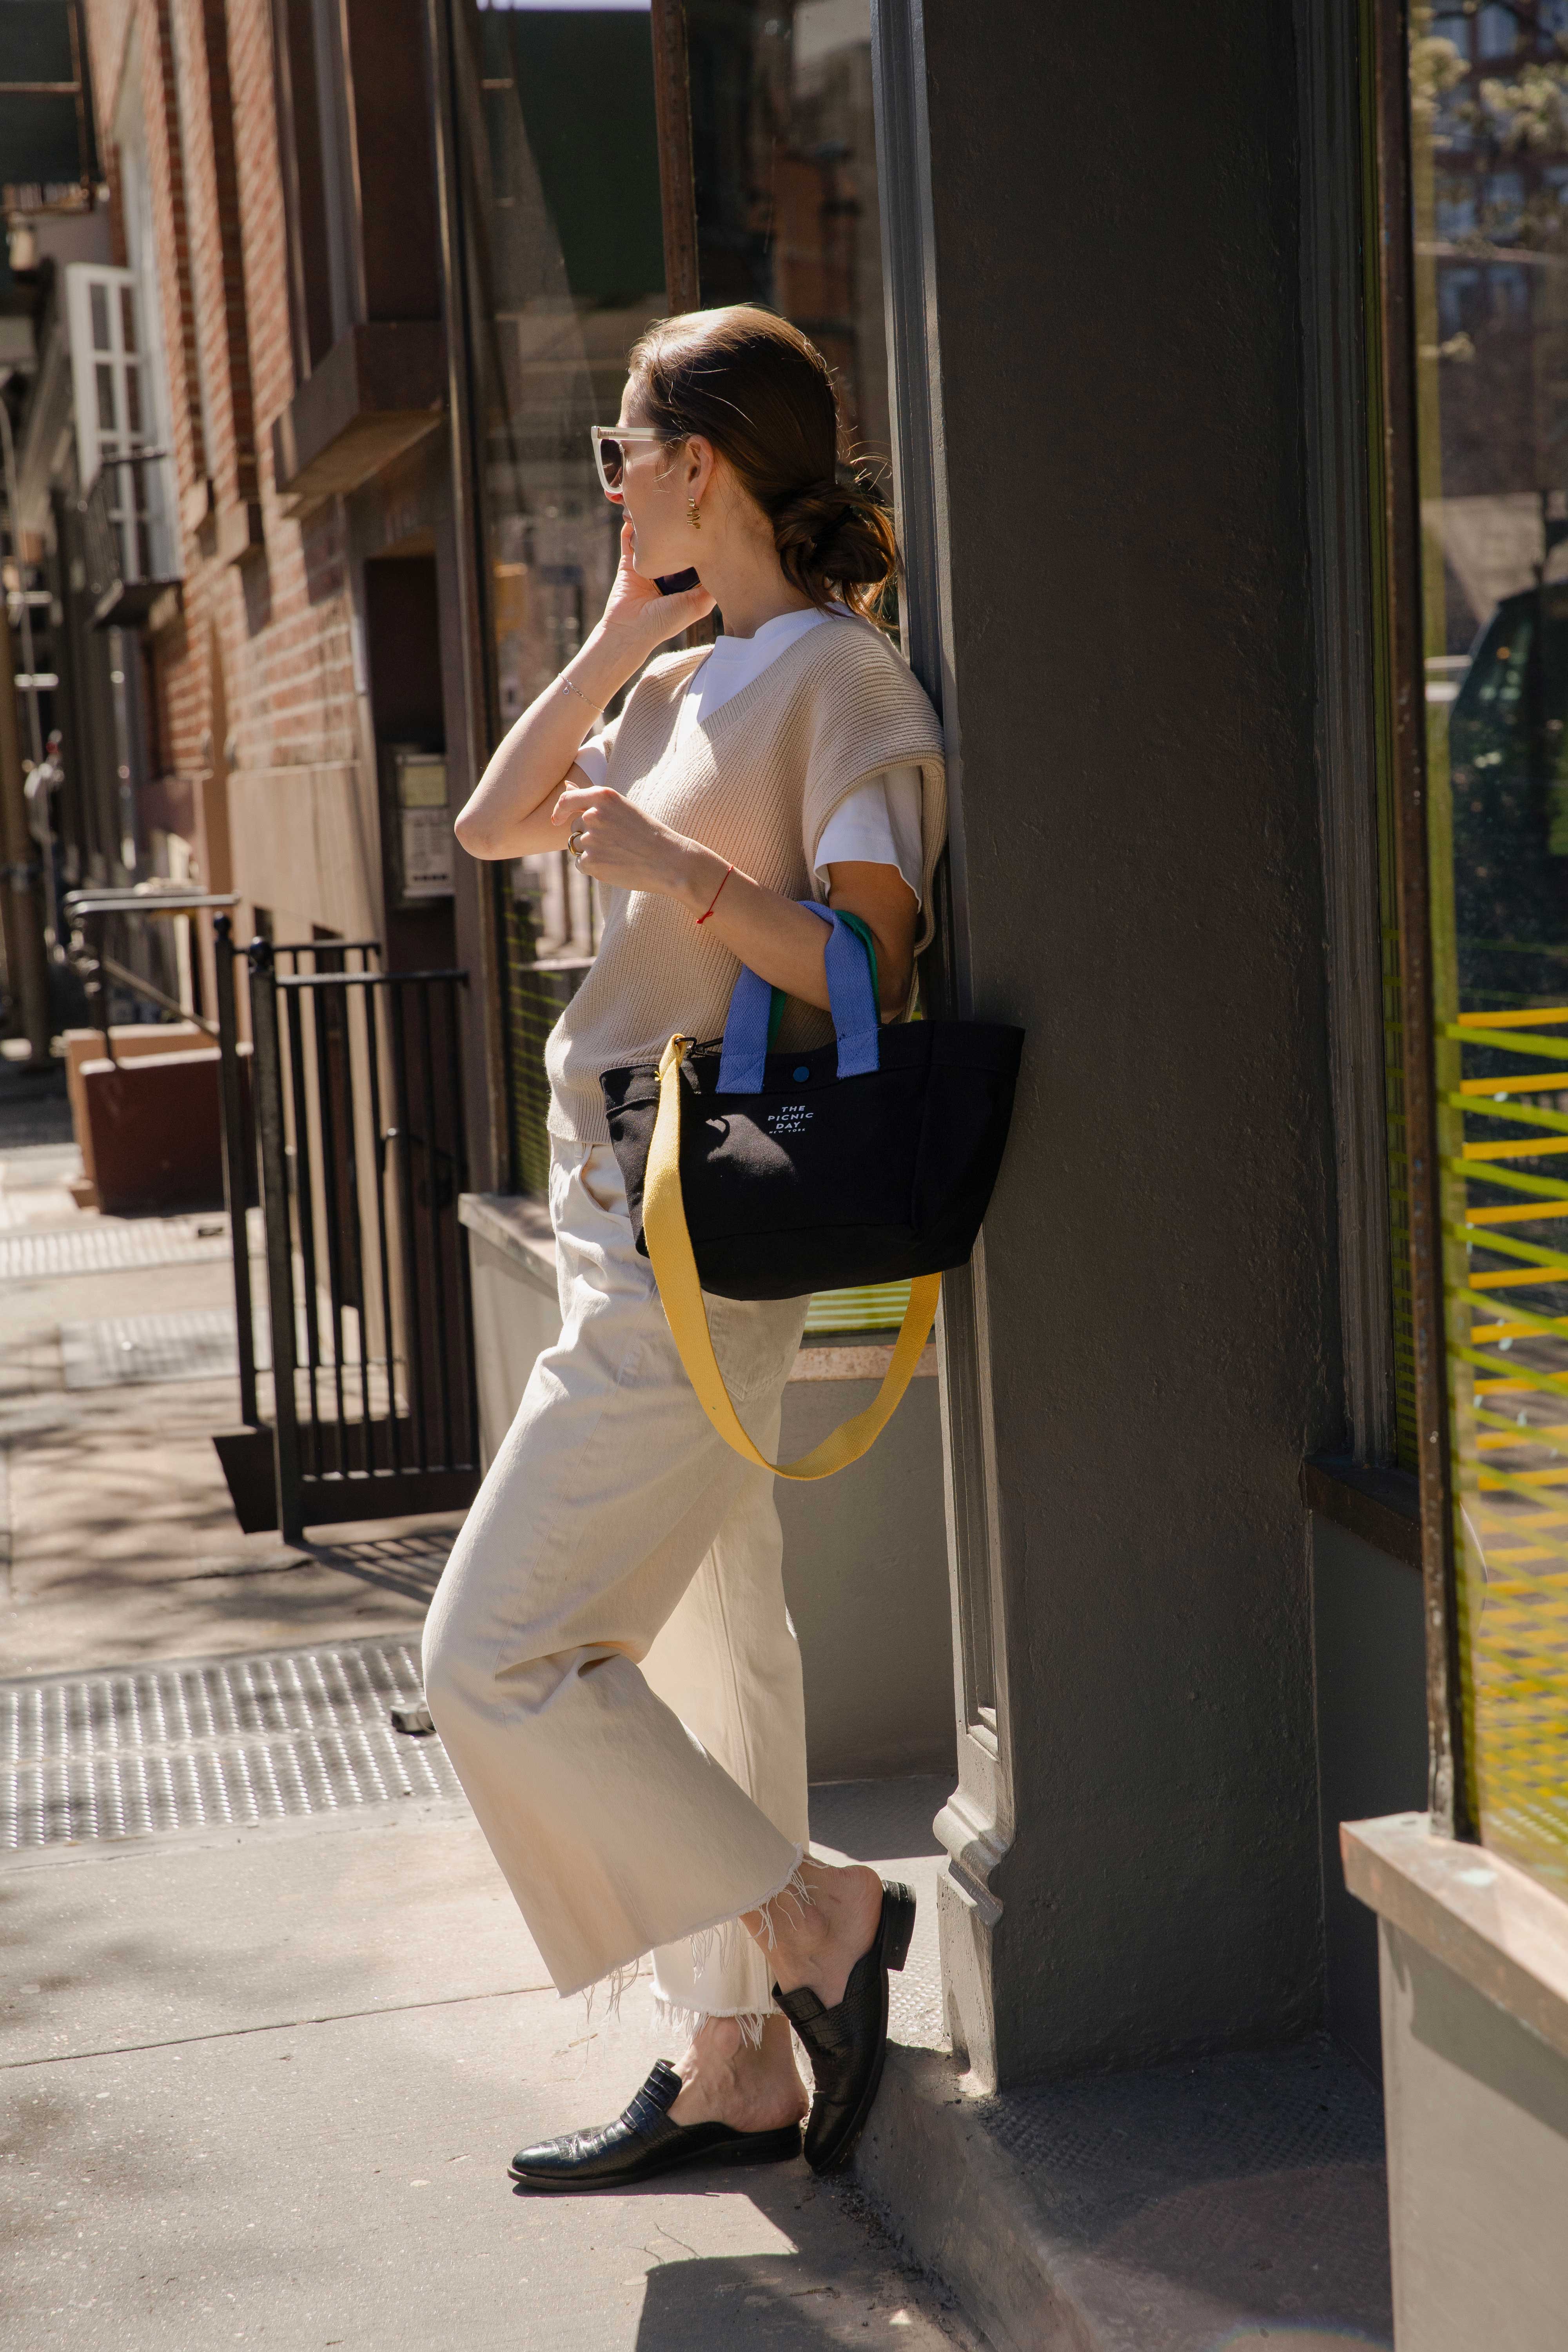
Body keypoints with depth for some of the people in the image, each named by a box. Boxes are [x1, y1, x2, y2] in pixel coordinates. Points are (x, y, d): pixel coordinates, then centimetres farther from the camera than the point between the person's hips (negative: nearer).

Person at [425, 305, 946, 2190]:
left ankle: (817, 1918, 4)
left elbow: (871, 967, -18)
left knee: (500, 1652, -8)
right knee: (697, 1642, 12)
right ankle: (736, 2066, 21)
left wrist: (670, 867, -20)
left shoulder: (836, 677, -11)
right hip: (628, 1218, 10)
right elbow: (491, 827, 15)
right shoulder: (686, 684, 16)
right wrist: (625, 627, 11)